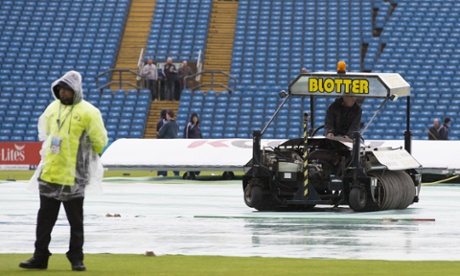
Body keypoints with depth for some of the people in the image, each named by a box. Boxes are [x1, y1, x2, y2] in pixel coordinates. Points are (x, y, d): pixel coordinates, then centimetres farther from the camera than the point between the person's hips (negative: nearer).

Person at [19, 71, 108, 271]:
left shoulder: (88, 112, -9)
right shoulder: (53, 108, 8)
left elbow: (99, 141, -3)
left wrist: (86, 156, 9)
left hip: (73, 176, -5)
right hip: (49, 174, 5)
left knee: (75, 221, 3)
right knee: (45, 219, 8)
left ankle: (76, 259, 9)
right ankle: (40, 257, 14)